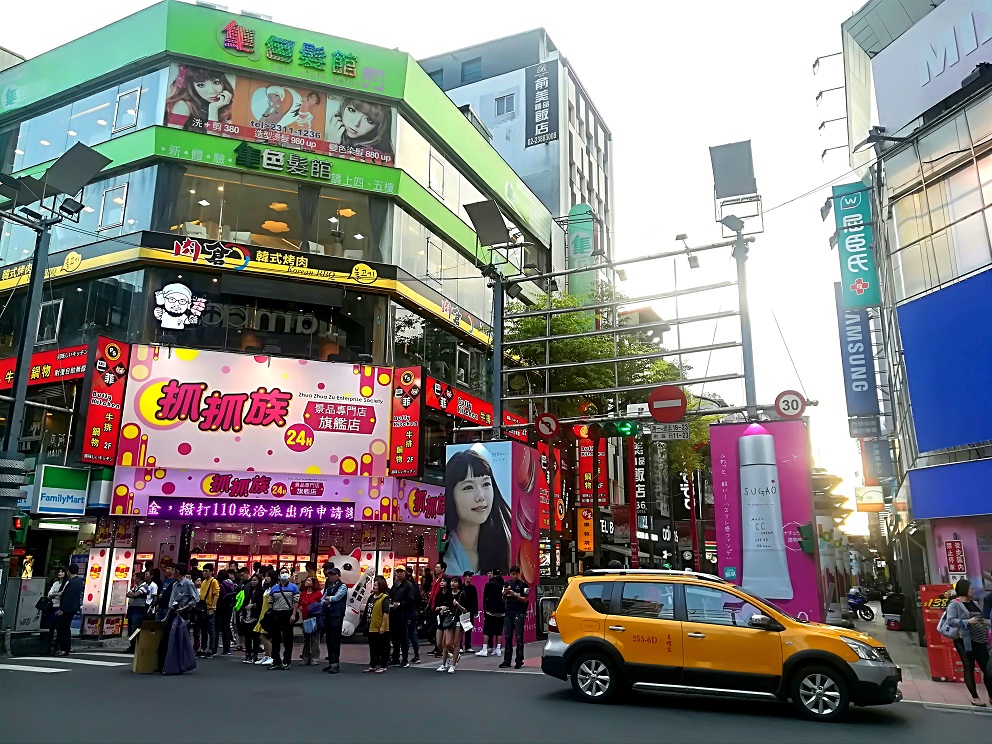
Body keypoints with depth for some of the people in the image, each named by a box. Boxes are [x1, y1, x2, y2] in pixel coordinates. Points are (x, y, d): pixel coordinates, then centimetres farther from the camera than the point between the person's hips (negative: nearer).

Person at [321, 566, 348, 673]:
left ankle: (335, 664, -9)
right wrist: (325, 601, -5)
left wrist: (328, 598, 4)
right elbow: (322, 600, 16)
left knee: (335, 640, -9)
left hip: (337, 615, -7)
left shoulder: (342, 586, -2)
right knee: (329, 640, 8)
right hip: (328, 615, 7)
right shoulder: (328, 587, 20)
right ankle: (330, 663, 14)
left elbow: (336, 597, -12)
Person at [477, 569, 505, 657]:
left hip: (490, 611, -4)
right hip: (501, 611, 4)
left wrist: (485, 609, 7)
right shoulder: (503, 584, 5)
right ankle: (498, 649, 8)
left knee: (486, 631, -1)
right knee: (499, 631, 9)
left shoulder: (489, 584, -5)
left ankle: (484, 650, -4)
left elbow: (485, 598, -1)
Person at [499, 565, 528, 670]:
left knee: (519, 638, -3)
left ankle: (519, 661, 2)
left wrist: (514, 595, -15)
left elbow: (525, 600, -4)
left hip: (519, 614, -4)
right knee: (507, 637, 5)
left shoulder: (523, 584, 0)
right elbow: (503, 599, 16)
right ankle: (506, 660, 11)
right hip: (508, 613, 4)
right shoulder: (507, 583, 12)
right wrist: (505, 593, -5)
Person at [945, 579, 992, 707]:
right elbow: (951, 621, -18)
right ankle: (975, 697, 11)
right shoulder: (954, 604, -8)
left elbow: (979, 619, 25)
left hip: (979, 640, 7)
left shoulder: (974, 603, 14)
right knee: (969, 668, 2)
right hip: (964, 641, -6)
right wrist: (967, 622, -25)